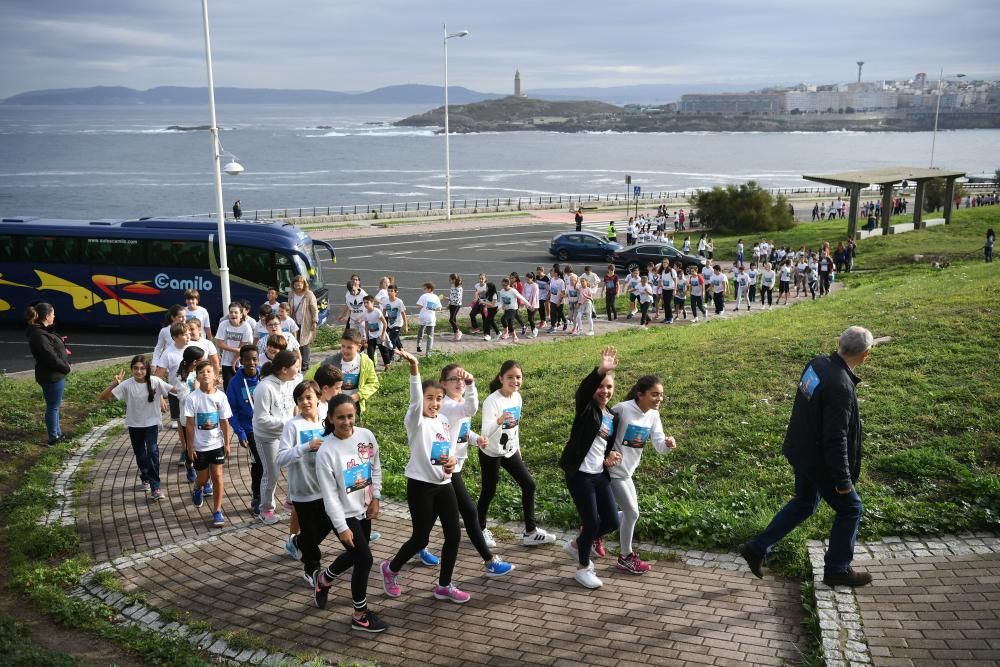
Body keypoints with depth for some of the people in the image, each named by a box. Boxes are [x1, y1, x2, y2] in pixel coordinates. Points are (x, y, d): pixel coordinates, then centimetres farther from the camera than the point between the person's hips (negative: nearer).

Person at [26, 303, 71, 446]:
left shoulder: (43, 331, 8)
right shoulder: (39, 335, -24)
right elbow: (51, 357, -25)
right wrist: (66, 368, -11)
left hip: (53, 375, 10)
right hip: (52, 376, -10)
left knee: (54, 406, 20)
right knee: (53, 407, 2)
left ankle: (58, 434, 33)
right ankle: (53, 438, 12)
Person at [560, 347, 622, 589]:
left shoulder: (612, 417, 13)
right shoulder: (586, 408, -8)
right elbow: (584, 389, -31)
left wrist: (611, 457, -1)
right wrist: (602, 369, -47)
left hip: (600, 475, 7)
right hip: (579, 474, -7)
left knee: (612, 522, 9)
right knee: (592, 522, -2)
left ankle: (576, 545, 35)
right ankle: (583, 569, 21)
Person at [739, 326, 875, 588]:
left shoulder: (816, 364, -5)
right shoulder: (840, 387, -31)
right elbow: (835, 439, -28)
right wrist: (843, 480, -17)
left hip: (802, 452, 8)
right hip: (820, 461, -8)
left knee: (804, 503, 25)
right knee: (850, 508, 13)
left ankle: (757, 549, 28)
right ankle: (837, 569, 28)